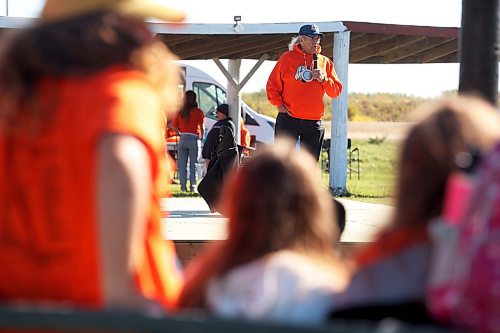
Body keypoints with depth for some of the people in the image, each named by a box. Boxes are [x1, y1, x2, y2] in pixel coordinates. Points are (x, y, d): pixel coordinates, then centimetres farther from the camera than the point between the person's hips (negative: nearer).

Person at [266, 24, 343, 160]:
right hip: (288, 119, -3)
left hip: (314, 123, 3)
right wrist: (279, 104, -8)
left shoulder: (325, 62, 11)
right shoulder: (287, 58, 2)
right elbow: (272, 85, 4)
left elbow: (336, 91, 9)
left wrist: (323, 79, -8)